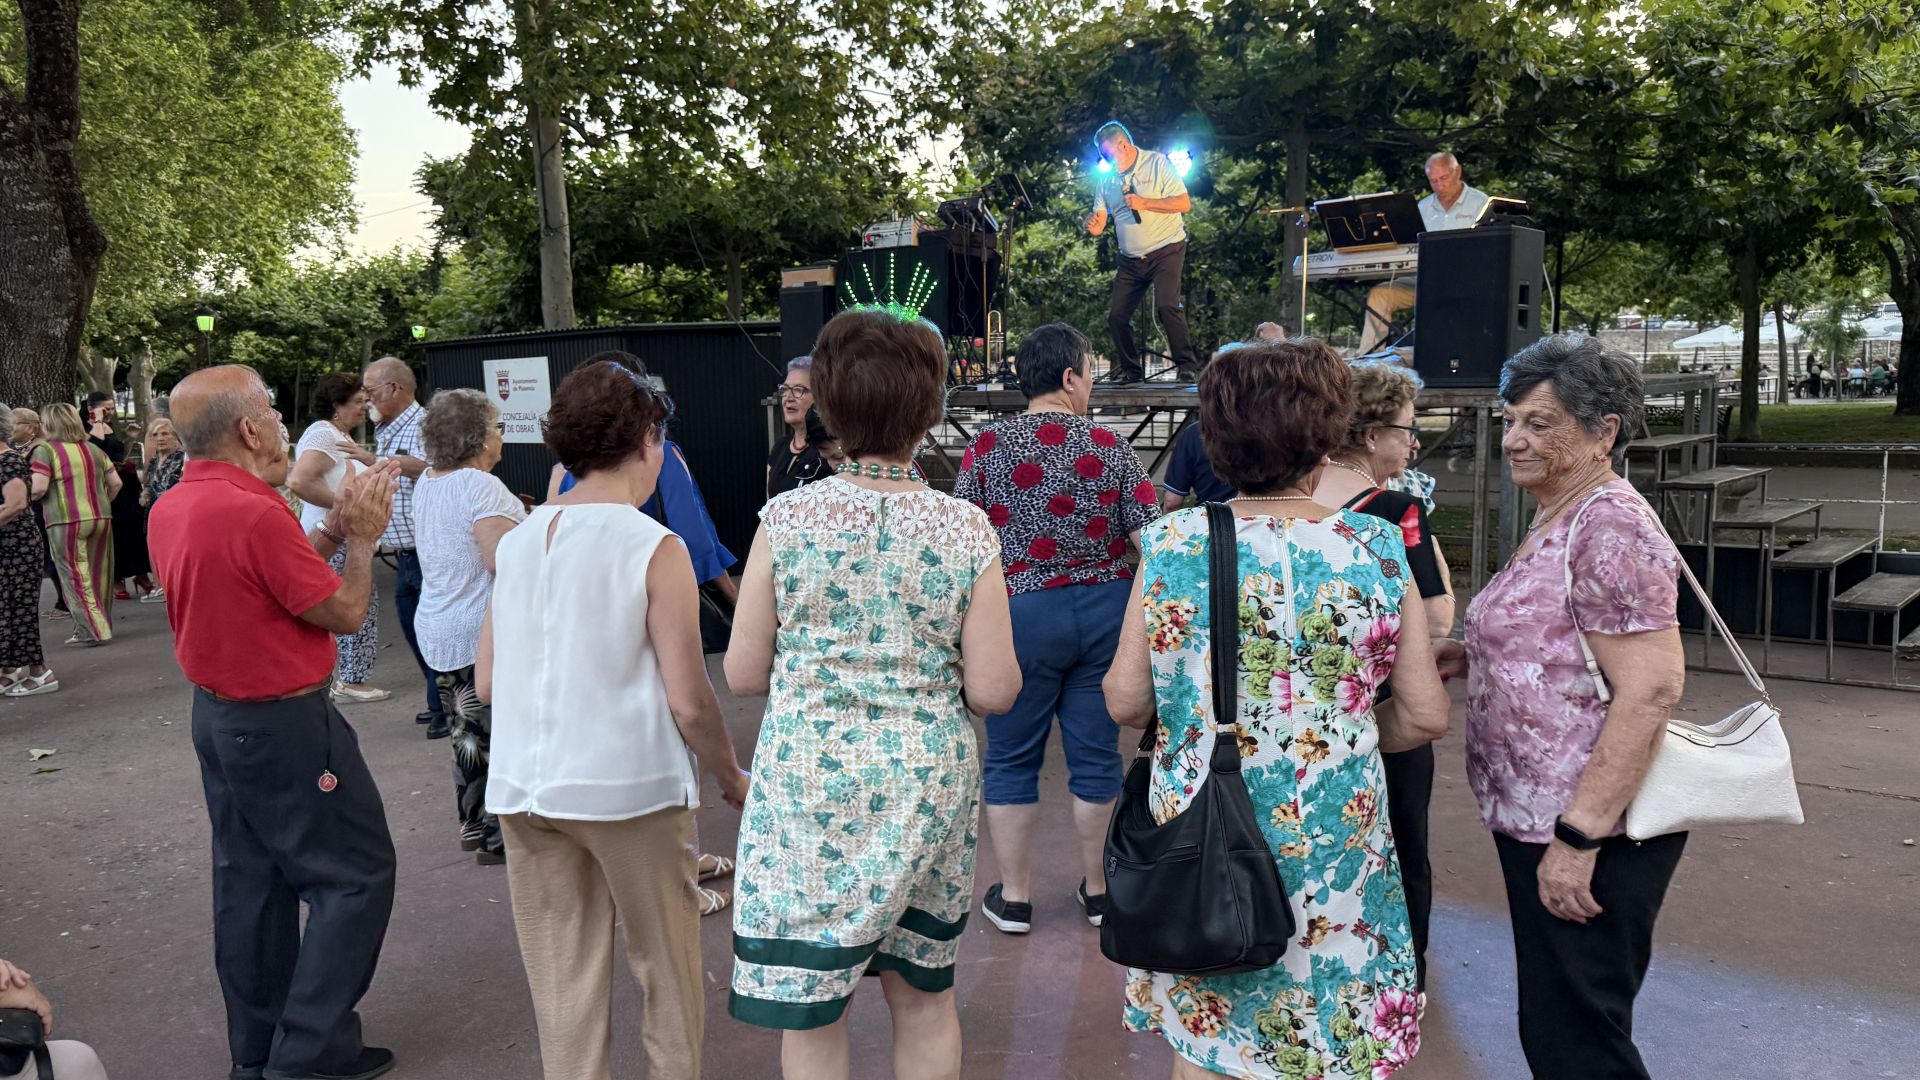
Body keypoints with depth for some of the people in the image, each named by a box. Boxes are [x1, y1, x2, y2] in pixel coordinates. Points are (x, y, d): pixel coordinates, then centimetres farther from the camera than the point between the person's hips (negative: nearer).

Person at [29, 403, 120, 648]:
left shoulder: (45, 450, -5)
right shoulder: (93, 449, 10)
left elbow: (38, 489, -13)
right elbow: (115, 483, 9)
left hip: (66, 521, -5)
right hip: (101, 518, 5)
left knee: (76, 578, 3)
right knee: (98, 575, 12)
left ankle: (92, 631, 2)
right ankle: (102, 625, 20)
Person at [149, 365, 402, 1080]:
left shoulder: (171, 509, 4)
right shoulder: (254, 514, -25)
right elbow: (344, 613, -16)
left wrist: (333, 529, 9)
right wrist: (362, 538, -3)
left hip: (216, 717, 10)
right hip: (284, 725, -10)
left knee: (251, 880, 17)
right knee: (355, 873, 2)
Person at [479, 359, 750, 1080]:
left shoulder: (516, 541, 4)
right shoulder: (656, 550, -11)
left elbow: (486, 684, 9)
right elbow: (688, 701, -13)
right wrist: (731, 778, 3)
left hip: (523, 788, 5)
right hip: (631, 786, -5)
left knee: (562, 981, 16)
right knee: (667, 972, 14)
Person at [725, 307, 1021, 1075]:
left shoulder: (786, 520, -9)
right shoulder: (966, 531, -6)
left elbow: (743, 675, -3)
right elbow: (995, 690, -7)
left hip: (807, 783, -2)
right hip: (929, 787, 2)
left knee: (810, 1014, 11)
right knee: (924, 996, 20)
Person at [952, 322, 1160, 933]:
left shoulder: (988, 445, -6)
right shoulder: (1109, 447, -3)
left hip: (1021, 612, -1)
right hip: (1105, 609, 2)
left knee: (1012, 759, 10)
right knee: (1095, 753, 13)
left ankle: (1013, 896, 19)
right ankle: (1098, 889, 25)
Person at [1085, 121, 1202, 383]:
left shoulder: (1158, 163, -5)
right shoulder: (1108, 179, 9)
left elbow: (1184, 203, -12)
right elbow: (1098, 223, 7)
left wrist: (1144, 203, -21)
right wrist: (1093, 225, -18)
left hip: (1165, 250, -5)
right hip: (1130, 260, 6)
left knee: (1166, 306, -23)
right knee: (1116, 316, 0)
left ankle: (1188, 366, -14)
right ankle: (1130, 369, 19)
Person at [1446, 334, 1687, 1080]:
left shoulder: (1611, 528, -18)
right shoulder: (1560, 521, 12)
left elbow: (1652, 686, -24)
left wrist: (1579, 834, -26)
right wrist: (1469, 650, 6)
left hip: (1589, 829, -10)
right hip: (1537, 820, 10)